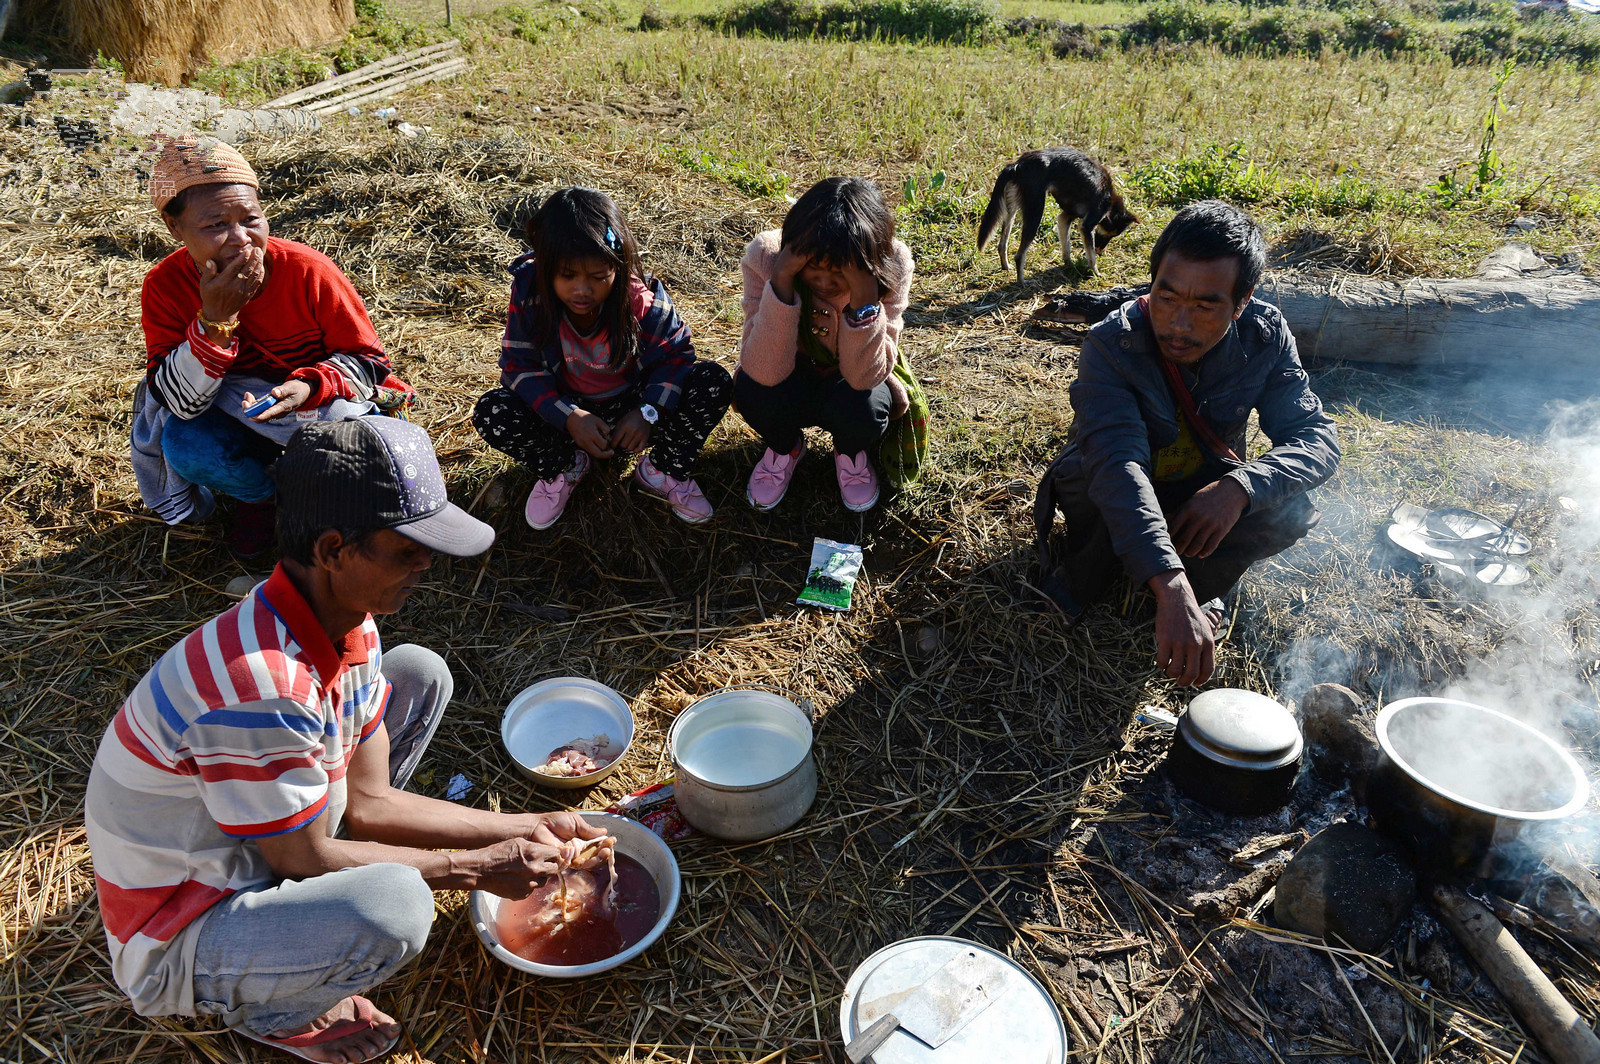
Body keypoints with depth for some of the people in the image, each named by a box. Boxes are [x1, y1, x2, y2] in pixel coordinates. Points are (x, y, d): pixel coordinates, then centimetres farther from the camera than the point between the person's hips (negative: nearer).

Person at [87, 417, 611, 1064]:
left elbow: (368, 800, -3)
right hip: (175, 949, -8)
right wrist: (476, 868, -15)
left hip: (254, 853, 8)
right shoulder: (260, 683, -36)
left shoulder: (347, 627, -8)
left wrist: (524, 830, -7)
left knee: (419, 673, 3)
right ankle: (267, 1011, 0)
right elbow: (305, 860, -23)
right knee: (392, 904, -37)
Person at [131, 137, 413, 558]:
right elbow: (178, 402, -23)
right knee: (182, 444, -29)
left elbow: (368, 360, -13)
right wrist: (214, 320, -36)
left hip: (322, 403, -1)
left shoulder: (308, 271, -24)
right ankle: (261, 492, 6)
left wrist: (308, 387, -34)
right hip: (235, 412, 1)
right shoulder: (165, 286, -17)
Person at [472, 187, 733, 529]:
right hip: (566, 412, 1)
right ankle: (564, 466, 3)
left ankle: (664, 469, 2)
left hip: (630, 410, 0)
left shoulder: (641, 301, -22)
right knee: (491, 413, -27)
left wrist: (648, 412, -28)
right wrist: (568, 417, -30)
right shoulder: (530, 295, -20)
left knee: (714, 383, -23)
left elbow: (675, 354, -11)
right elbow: (518, 366, -16)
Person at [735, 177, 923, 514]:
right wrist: (780, 283, -45)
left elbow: (863, 377, -32)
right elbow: (765, 372, -36)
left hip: (849, 384, 0)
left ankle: (851, 452, 7)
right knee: (754, 389, -32)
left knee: (862, 409, -33)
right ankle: (785, 447, 5)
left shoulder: (892, 266, -27)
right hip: (792, 382, 0)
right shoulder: (765, 255, -28)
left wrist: (864, 301, -45)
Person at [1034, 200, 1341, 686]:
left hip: (1203, 499, 3)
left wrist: (1239, 487, -40)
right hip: (1111, 507, -3)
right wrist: (1171, 588, -60)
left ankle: (1202, 583, 1)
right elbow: (1116, 463, -46)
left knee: (1288, 510, -26)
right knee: (1089, 478, -36)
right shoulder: (1111, 346, -31)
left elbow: (1317, 436, -18)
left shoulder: (1265, 335, -18)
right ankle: (1077, 583, -6)